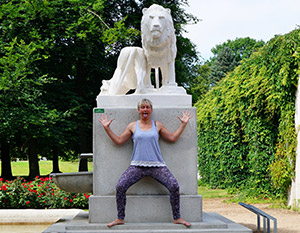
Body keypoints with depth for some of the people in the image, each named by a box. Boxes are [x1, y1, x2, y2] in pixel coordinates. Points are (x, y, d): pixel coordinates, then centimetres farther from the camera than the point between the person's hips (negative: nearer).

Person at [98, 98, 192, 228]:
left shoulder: (157, 125, 11)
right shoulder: (133, 126, 10)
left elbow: (173, 137, 15)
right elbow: (118, 140, 12)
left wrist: (183, 124, 13)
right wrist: (107, 128, 8)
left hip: (157, 165, 0)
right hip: (137, 165, 0)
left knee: (174, 186, -17)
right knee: (120, 186, -20)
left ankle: (177, 218, 0)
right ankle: (120, 218, -3)